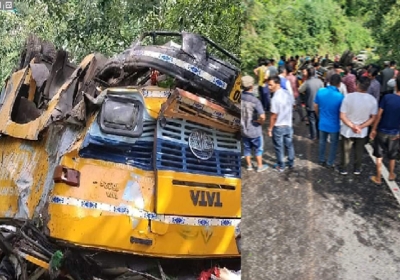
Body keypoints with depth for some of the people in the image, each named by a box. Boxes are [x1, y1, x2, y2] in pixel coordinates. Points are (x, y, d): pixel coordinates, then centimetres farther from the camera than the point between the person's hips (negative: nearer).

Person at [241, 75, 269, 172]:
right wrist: (261, 121, -13)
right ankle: (260, 166, 29)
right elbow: (262, 116, -35)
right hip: (254, 129, -4)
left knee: (247, 148, 22)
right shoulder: (255, 100, -27)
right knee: (259, 148, 17)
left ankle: (249, 165, 35)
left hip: (243, 129, 5)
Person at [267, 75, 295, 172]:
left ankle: (281, 166, 24)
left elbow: (274, 116, -23)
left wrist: (270, 128, -11)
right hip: (289, 125, 7)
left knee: (279, 147, 11)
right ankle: (291, 163, 37)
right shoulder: (288, 94, -5)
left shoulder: (275, 98, -28)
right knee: (289, 145, 22)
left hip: (278, 127, -6)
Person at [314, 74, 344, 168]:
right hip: (334, 125, -3)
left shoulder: (320, 92, -12)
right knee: (333, 144, 15)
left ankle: (321, 160, 35)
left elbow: (315, 106, 2)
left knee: (322, 142, 21)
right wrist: (341, 122, 8)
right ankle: (330, 163, 25)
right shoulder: (340, 96, -23)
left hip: (322, 123, 4)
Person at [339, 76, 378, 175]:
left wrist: (352, 126, -17)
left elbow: (342, 116, -21)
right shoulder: (372, 100, -15)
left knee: (346, 151, 19)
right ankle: (357, 169, 38)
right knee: (359, 151, 22)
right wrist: (360, 127, -12)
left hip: (347, 131, -1)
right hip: (362, 132, 2)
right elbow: (373, 118, -9)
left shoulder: (349, 97, -23)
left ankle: (343, 169, 35)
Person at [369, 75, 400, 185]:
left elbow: (379, 115, -13)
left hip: (382, 131, -1)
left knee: (379, 156, 14)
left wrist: (373, 129, -2)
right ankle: (391, 174, 40)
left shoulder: (387, 97, -17)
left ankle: (378, 178, 20)